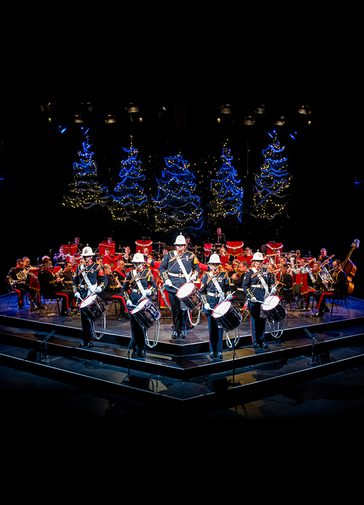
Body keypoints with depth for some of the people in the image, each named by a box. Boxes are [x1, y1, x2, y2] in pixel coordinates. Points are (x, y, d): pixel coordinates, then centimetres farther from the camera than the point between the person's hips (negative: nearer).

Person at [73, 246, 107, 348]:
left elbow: (103, 279, 0)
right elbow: (75, 280, 16)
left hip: (92, 294, -5)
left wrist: (100, 287, -17)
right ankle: (85, 339, 16)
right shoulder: (79, 267, 15)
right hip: (82, 295, 5)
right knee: (83, 317, 8)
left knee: (90, 317, -10)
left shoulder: (97, 267, 2)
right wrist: (76, 291, 4)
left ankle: (91, 339, -3)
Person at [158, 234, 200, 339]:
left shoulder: (191, 255, 10)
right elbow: (161, 268, 10)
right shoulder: (169, 255, 9)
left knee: (184, 308, -2)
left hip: (186, 285, 0)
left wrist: (194, 276, -2)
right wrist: (166, 279, -2)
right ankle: (175, 330, 15)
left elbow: (197, 268, 17)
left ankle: (183, 330, 9)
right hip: (173, 285, 0)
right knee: (175, 308, 4)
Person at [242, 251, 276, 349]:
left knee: (262, 320, 8)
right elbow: (245, 286, -7)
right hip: (254, 300, -4)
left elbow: (271, 283, 21)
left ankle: (262, 340, 17)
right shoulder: (249, 272, -2)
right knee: (254, 320, 4)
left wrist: (272, 288, 1)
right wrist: (251, 296, -16)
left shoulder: (265, 272, 12)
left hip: (264, 300, 4)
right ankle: (255, 341, 11)